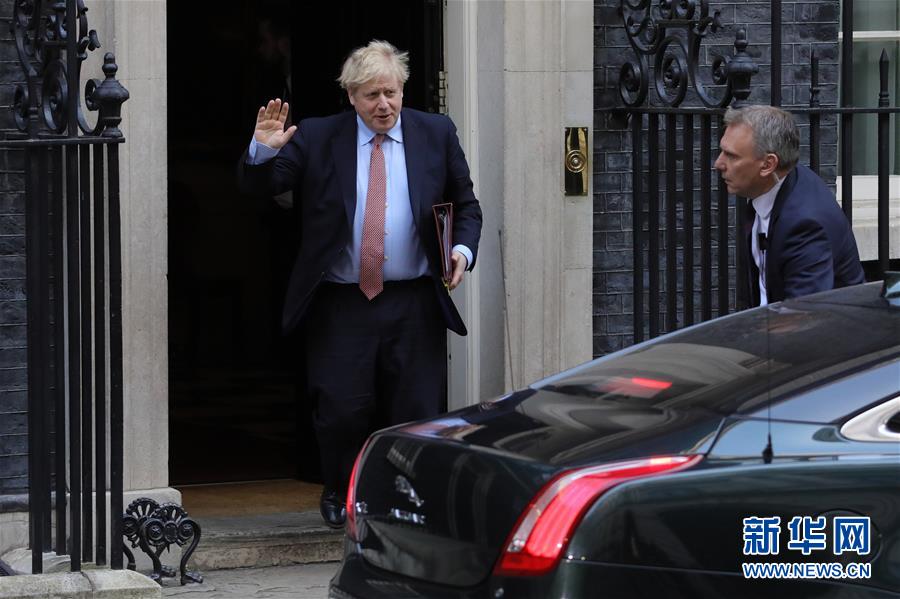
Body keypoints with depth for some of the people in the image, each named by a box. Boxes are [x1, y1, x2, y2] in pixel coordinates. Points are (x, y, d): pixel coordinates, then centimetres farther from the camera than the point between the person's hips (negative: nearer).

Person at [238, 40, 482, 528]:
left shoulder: (436, 134, 7)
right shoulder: (316, 138, 3)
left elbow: (466, 205, 14)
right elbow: (261, 186, 2)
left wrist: (463, 249, -4)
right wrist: (264, 149, -19)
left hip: (415, 306, 1)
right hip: (341, 305, -1)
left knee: (417, 415, 2)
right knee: (342, 412, -4)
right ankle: (340, 494, 22)